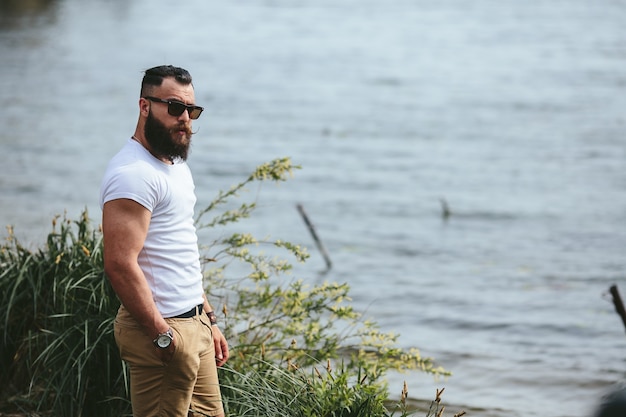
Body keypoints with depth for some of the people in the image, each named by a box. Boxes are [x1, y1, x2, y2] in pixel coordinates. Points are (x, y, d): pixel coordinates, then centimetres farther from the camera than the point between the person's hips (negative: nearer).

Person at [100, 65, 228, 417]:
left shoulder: (177, 166, 16)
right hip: (161, 327, -10)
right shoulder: (134, 174, -16)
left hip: (194, 324, 10)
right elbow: (121, 266, -24)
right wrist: (164, 336, -22)